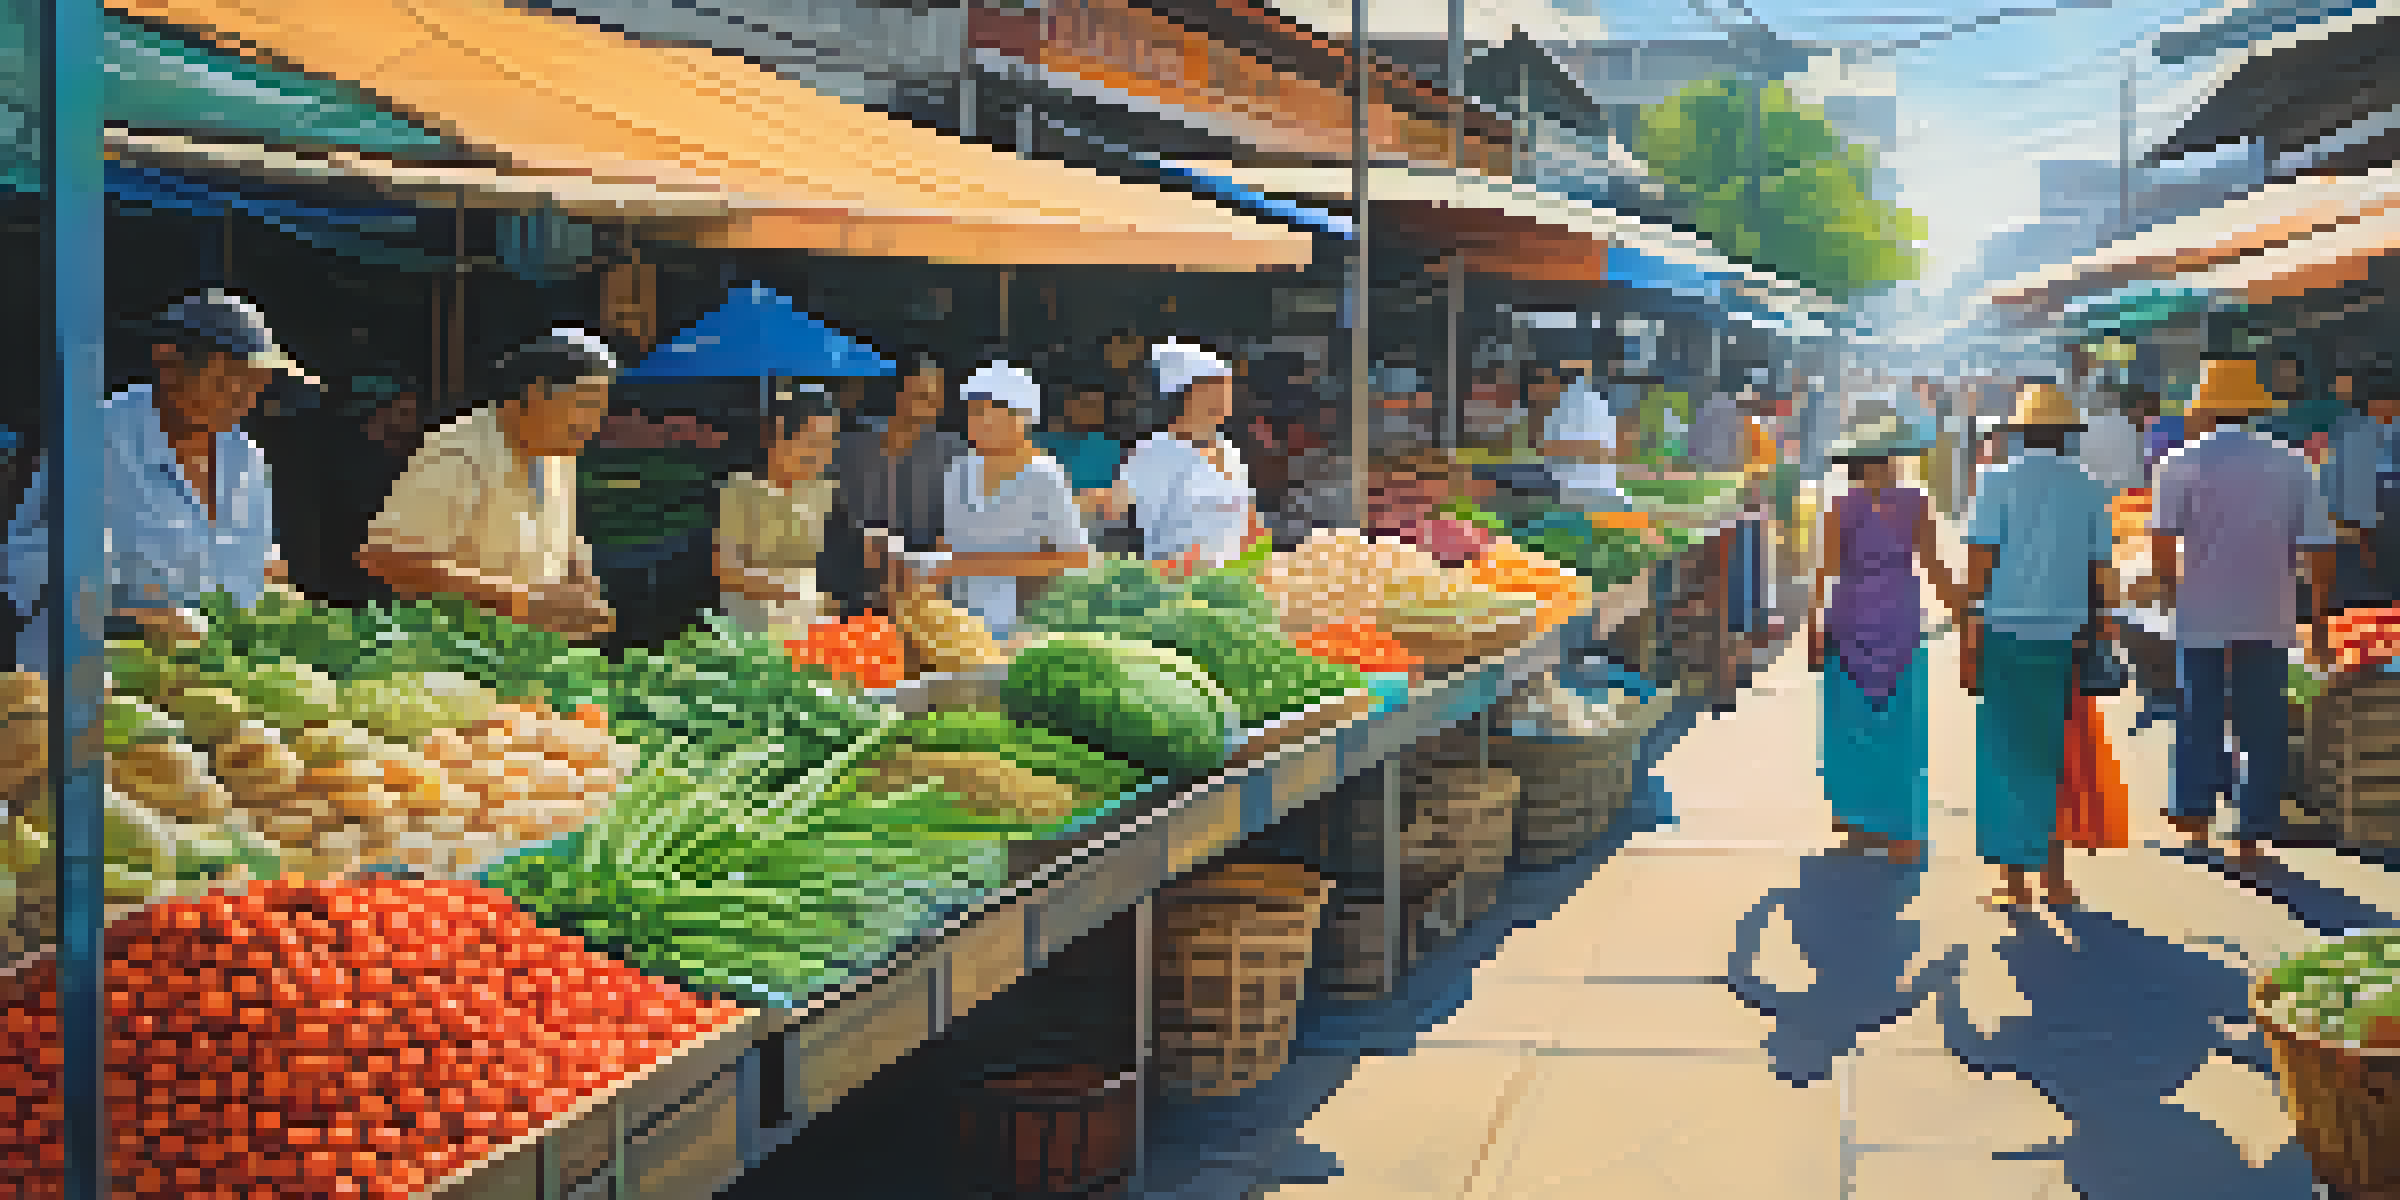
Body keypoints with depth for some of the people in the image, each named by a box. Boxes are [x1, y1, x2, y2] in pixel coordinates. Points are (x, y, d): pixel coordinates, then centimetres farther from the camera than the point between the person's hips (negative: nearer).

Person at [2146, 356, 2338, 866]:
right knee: (2263, 724, 8)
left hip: (2203, 614, -2)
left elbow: (2162, 539, -13)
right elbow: (2319, 547, 3)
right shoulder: (2289, 464, 5)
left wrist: (2169, 592, 3)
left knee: (2201, 718, 13)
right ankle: (2253, 834, 9)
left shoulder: (2183, 462, -4)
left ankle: (2195, 815, 7)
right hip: (2269, 618, 2)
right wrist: (2320, 619, 10)